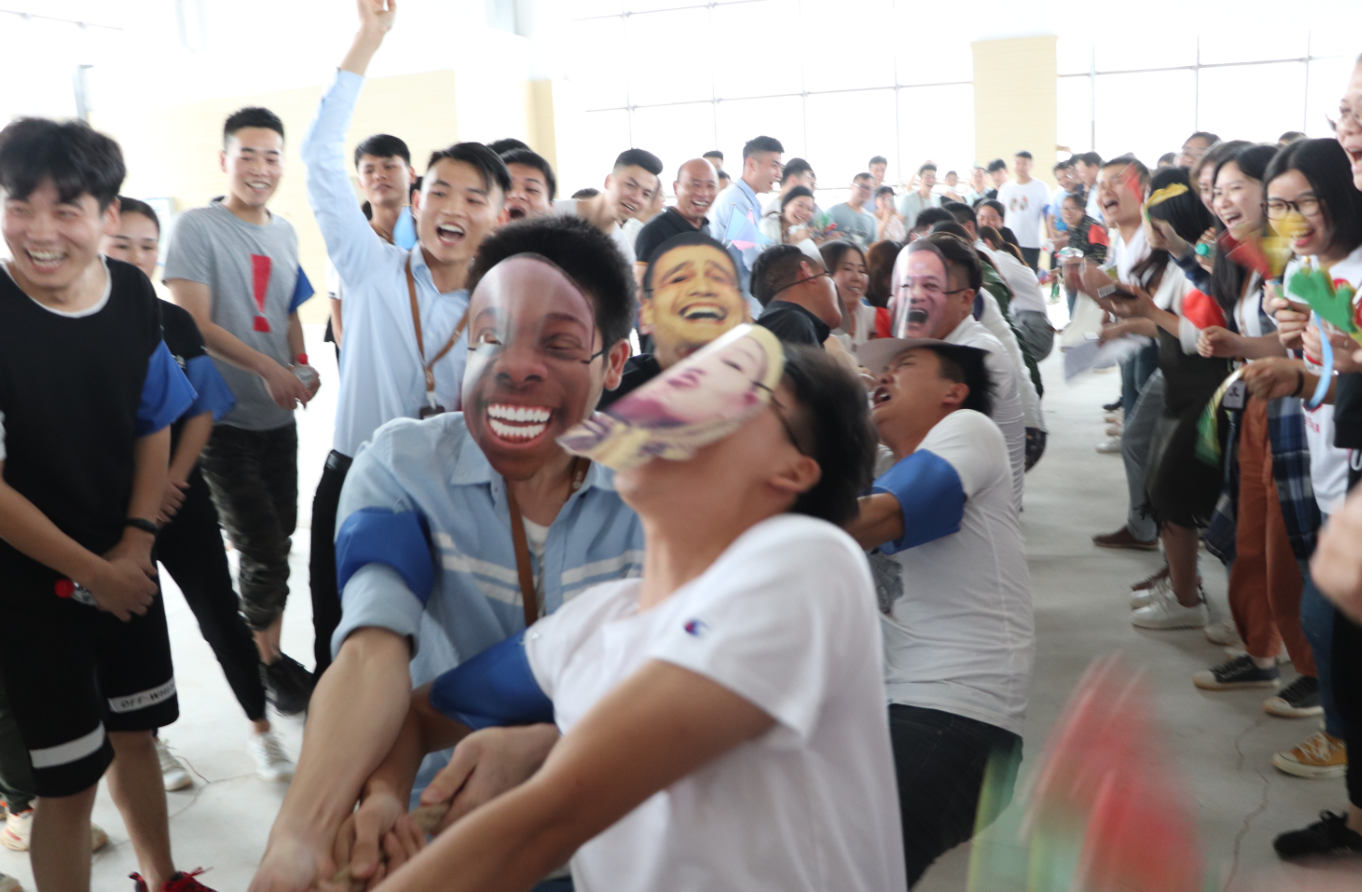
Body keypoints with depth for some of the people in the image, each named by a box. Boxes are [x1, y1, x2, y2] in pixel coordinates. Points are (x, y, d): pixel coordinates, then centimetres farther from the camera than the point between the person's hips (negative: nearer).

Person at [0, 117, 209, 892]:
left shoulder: (135, 297, -6)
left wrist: (138, 540, -6)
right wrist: (89, 569, -13)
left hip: (127, 567, 5)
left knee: (136, 734, 22)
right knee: (69, 778, 5)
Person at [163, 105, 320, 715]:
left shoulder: (285, 232, 10)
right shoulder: (197, 228, -9)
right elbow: (195, 323, -14)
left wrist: (302, 365, 0)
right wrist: (267, 369, -20)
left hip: (277, 413, 6)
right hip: (223, 417, -6)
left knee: (277, 542, 11)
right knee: (263, 550, -4)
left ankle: (270, 652, 26)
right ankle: (267, 663, 16)